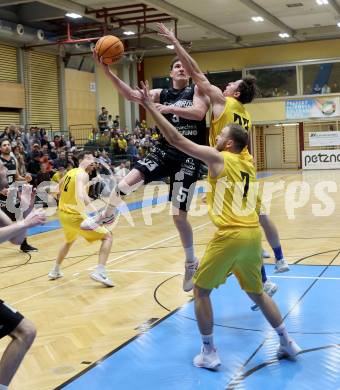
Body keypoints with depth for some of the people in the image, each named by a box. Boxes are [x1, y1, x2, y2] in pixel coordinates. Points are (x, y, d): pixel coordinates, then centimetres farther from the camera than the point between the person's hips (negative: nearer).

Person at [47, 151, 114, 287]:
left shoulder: (70, 172, 13)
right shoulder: (83, 174, -14)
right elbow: (80, 196, -31)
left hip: (63, 214, 9)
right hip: (75, 216, -9)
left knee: (69, 241, 37)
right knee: (107, 236, -1)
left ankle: (55, 271, 45)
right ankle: (99, 272, -12)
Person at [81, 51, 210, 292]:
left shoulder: (198, 89, -1)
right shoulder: (161, 94, 8)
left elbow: (199, 113, -20)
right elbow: (131, 95, -5)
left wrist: (170, 109, -29)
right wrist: (107, 71, -15)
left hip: (189, 158, -3)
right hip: (164, 152, 3)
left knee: (179, 215, -1)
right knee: (124, 185, -16)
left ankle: (191, 264, 20)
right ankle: (107, 216, 17)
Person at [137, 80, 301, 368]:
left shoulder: (218, 158, -6)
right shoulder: (248, 159, 12)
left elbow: (176, 139, -8)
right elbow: (240, 135, 35)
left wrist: (150, 107, -3)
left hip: (231, 235, -7)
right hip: (253, 234, 7)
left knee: (201, 291, 9)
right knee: (256, 291, 24)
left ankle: (209, 353, 12)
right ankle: (288, 343, 29)